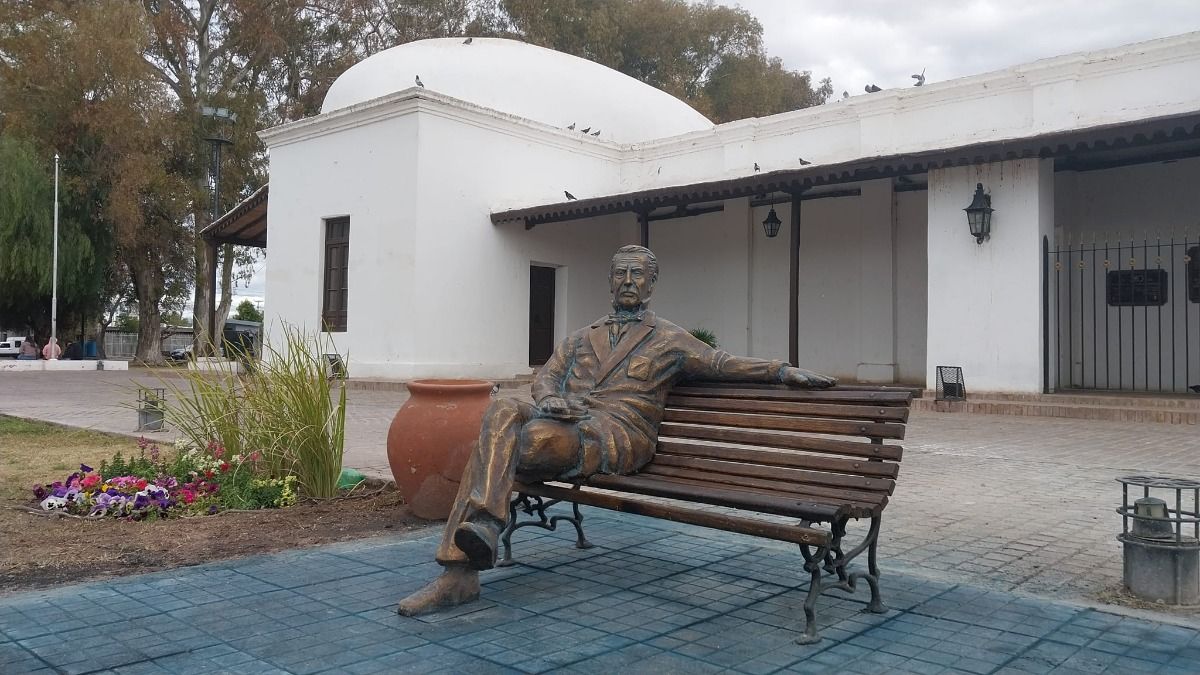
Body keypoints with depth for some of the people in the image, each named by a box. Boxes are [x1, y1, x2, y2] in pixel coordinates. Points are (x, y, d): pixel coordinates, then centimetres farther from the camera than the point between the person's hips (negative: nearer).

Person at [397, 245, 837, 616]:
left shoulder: (669, 340, 18)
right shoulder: (582, 338, 29)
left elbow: (724, 364, 10)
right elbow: (545, 376, 19)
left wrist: (781, 370, -5)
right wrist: (549, 398, -5)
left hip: (617, 433, -4)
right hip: (562, 421, 4)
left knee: (541, 436, -37)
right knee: (502, 413, -30)